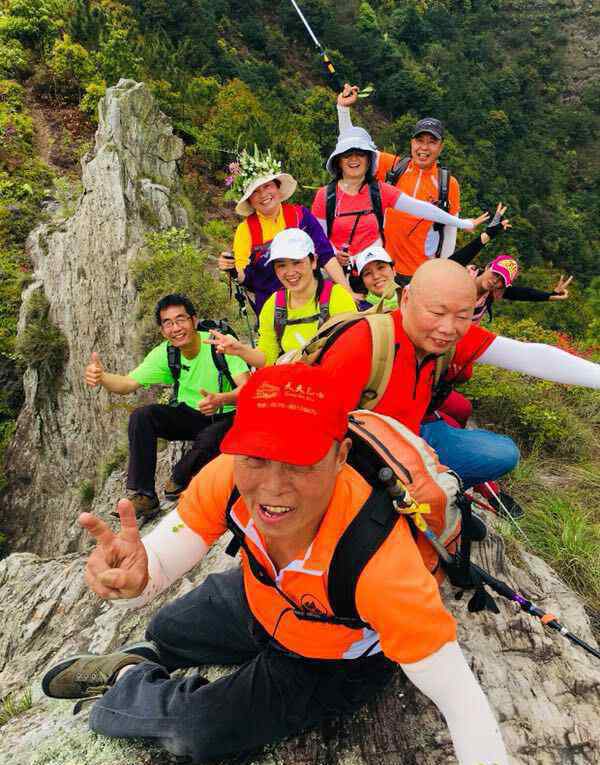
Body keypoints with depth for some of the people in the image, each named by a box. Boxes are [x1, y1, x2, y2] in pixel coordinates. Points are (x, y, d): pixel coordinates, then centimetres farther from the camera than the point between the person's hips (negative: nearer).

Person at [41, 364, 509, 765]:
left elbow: (461, 698, -36)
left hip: (334, 663, -3)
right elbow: (159, 562, -27)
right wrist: (133, 577, -49)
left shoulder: (377, 559, -46)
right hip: (260, 599, 4)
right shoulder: (231, 478, -33)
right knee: (165, 631, 19)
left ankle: (127, 686, 21)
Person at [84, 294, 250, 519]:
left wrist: (220, 399, -50)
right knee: (141, 416, -19)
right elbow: (128, 383, -12)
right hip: (189, 414, 4)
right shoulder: (165, 353, -7)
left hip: (224, 417, -4)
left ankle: (179, 480, -3)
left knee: (209, 439, -37)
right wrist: (101, 377, -35)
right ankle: (144, 496, -10)